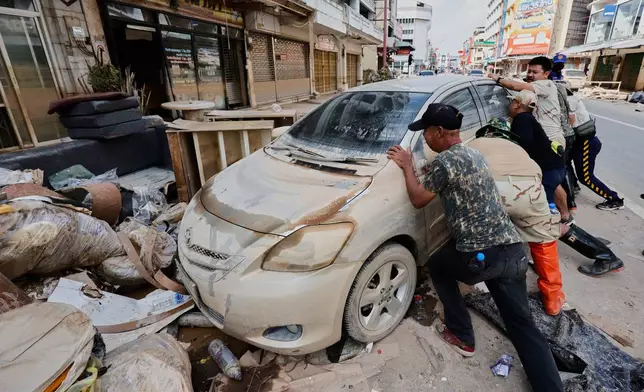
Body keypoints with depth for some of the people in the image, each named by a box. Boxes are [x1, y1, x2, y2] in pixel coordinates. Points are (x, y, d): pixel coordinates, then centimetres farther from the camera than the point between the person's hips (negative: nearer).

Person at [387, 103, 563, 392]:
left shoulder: (444, 161, -11)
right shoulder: (475, 154, 16)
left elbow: (418, 200, -1)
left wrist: (407, 166, 8)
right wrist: (432, 173, 26)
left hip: (481, 256, -8)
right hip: (513, 251, 8)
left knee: (437, 266, 23)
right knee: (522, 325, 15)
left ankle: (462, 337, 30)